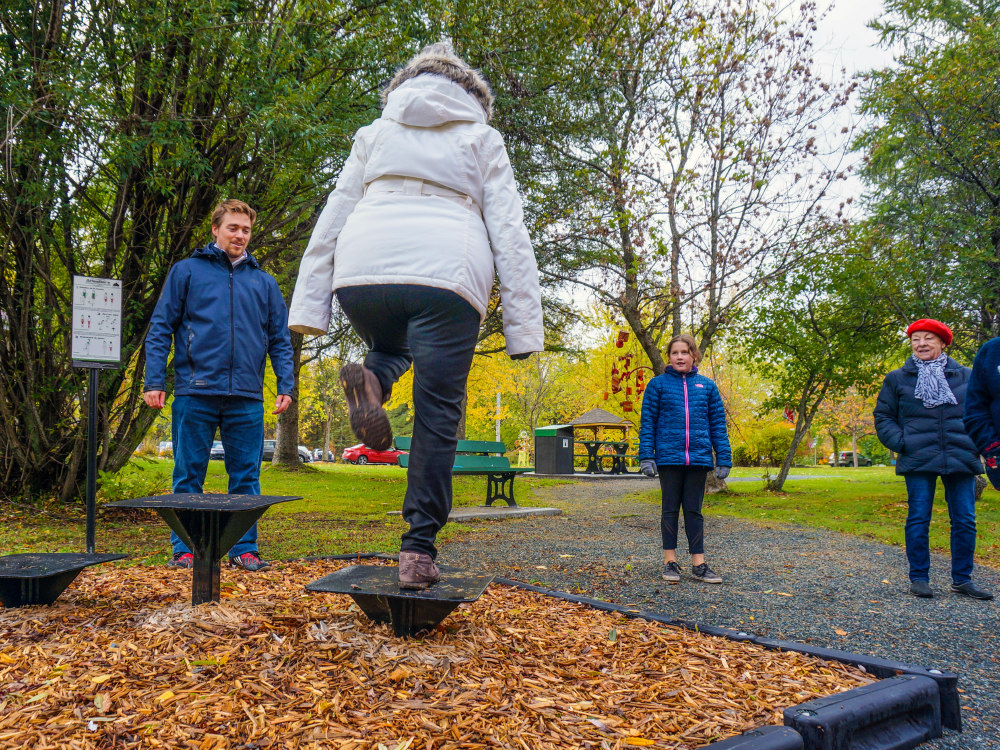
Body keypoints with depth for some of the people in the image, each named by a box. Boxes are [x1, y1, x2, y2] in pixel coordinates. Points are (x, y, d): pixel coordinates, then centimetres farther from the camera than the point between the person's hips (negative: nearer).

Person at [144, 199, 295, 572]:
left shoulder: (264, 282, 16)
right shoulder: (187, 271, 8)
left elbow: (280, 339, 15)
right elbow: (161, 327, 4)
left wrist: (285, 385, 4)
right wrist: (154, 381, -5)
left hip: (247, 397, 2)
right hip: (195, 392, -2)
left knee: (246, 477, 5)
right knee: (188, 475, 4)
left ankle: (244, 548, 13)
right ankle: (184, 548, 13)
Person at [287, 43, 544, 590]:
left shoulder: (375, 133, 25)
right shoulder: (482, 138, 19)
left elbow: (333, 220, 17)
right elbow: (509, 232, 9)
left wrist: (309, 304, 14)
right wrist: (523, 324, 6)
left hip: (363, 273, 3)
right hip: (445, 277, -2)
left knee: (394, 347, 34)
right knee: (437, 419, 4)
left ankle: (371, 381, -2)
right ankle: (419, 551, 1)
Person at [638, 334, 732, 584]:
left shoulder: (707, 386, 8)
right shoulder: (658, 384, 1)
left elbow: (718, 423, 9)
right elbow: (647, 422, 1)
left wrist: (723, 458, 3)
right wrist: (646, 456, -7)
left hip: (699, 458, 2)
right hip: (668, 458, -2)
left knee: (694, 511, 8)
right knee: (670, 510, 7)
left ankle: (698, 564, 14)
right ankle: (670, 561, 16)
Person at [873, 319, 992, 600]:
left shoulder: (966, 377, 11)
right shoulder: (897, 379, 7)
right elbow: (883, 417, 9)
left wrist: (976, 442, 2)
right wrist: (901, 442, -6)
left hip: (961, 459, 2)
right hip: (918, 460, -2)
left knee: (965, 521, 5)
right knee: (918, 520, 0)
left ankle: (962, 579, 17)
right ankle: (919, 578, 11)